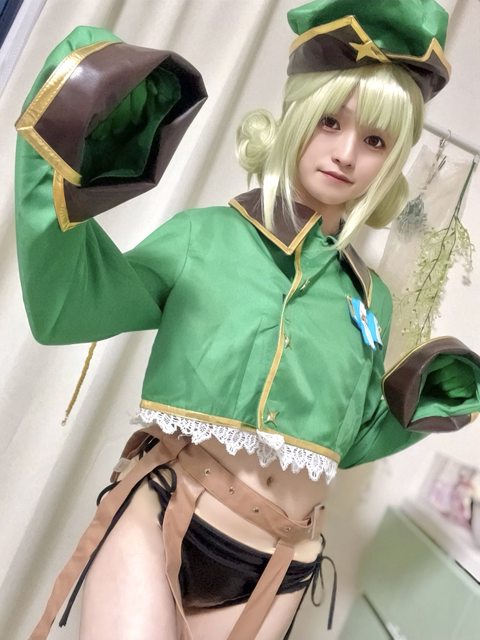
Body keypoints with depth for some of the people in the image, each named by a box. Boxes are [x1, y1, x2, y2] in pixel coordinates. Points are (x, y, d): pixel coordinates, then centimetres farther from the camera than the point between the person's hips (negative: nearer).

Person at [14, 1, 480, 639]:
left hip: (278, 564, 4)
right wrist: (73, 176, -25)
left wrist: (422, 409, 0)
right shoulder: (205, 235, -4)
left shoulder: (369, 298, 5)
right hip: (156, 515, -3)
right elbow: (65, 312, -14)